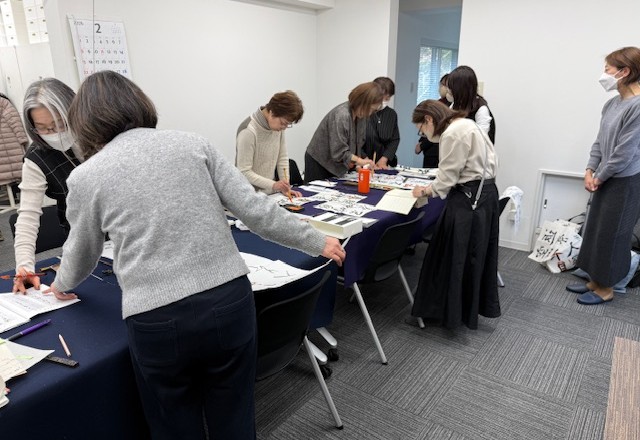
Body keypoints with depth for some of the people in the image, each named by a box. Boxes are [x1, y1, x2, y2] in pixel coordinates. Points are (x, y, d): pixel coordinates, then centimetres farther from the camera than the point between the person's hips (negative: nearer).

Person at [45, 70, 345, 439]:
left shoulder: (85, 177, 4)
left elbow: (82, 255, 19)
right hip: (230, 299, 2)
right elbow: (254, 208, -1)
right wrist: (317, 242, 12)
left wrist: (63, 284, 43)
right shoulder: (194, 143, 6)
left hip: (157, 319, -1)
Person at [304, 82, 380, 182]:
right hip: (319, 163, -7)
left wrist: (357, 163, -10)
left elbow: (358, 144, 3)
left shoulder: (361, 116, -1)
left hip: (337, 166, 7)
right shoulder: (341, 116, -26)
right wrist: (360, 161, -25)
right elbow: (338, 151, -27)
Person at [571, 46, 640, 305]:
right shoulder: (612, 104, 5)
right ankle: (595, 281, 28)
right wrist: (590, 171, 0)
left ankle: (605, 289, 19)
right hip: (605, 179, 8)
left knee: (610, 235, 3)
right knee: (595, 231, 13)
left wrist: (599, 177, -10)